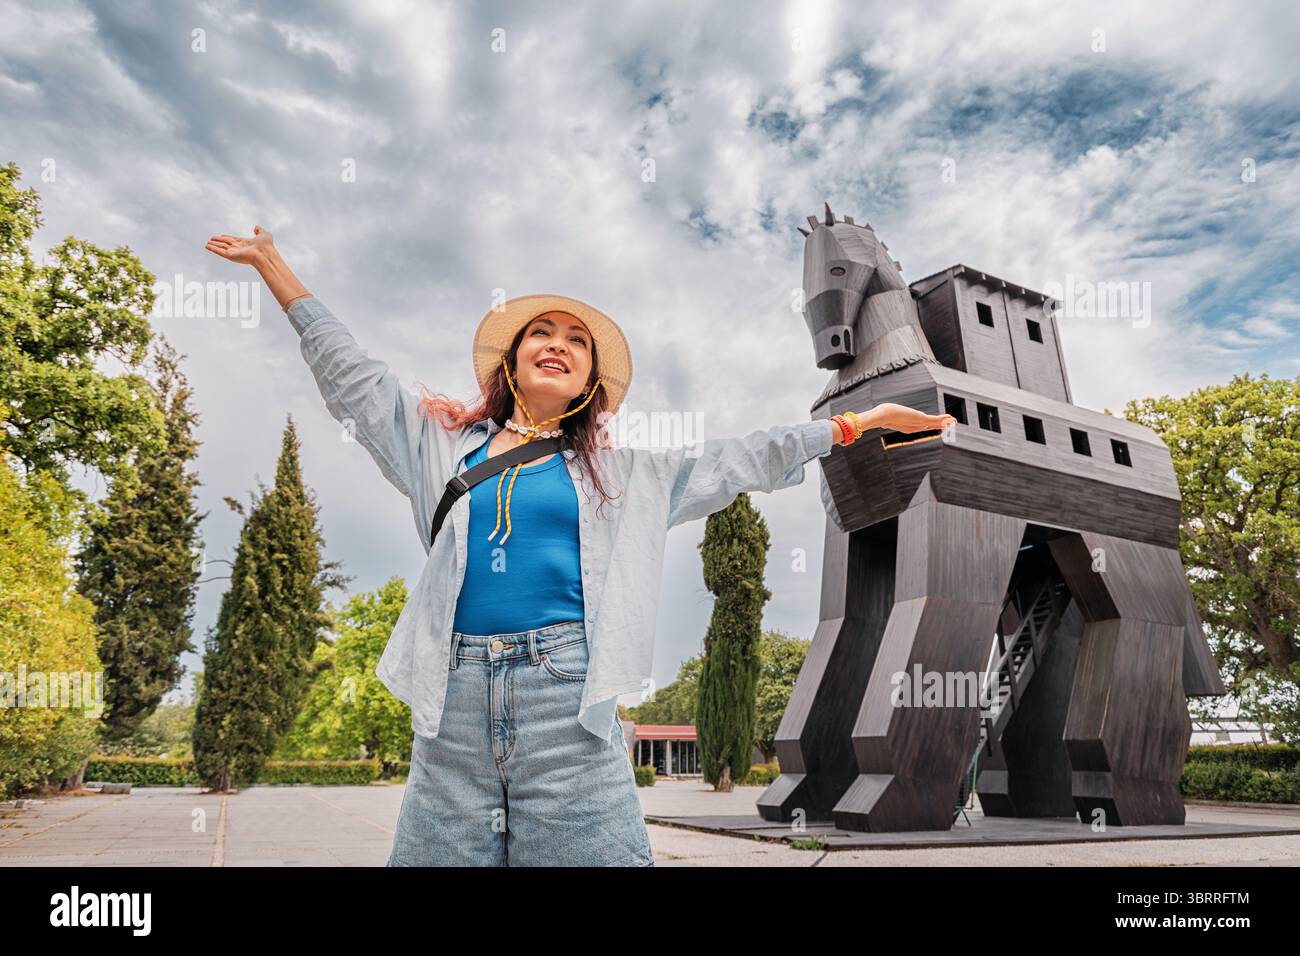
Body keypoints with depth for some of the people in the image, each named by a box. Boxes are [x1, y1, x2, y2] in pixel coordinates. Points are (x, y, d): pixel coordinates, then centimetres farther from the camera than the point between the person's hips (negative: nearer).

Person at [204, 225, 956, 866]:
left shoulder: (624, 476, 15)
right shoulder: (443, 444, 17)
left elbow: (741, 462, 17)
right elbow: (352, 375, 20)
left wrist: (854, 424, 16)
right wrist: (274, 266, 23)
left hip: (567, 694, -1)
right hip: (456, 700, 1)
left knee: (587, 848, -4)